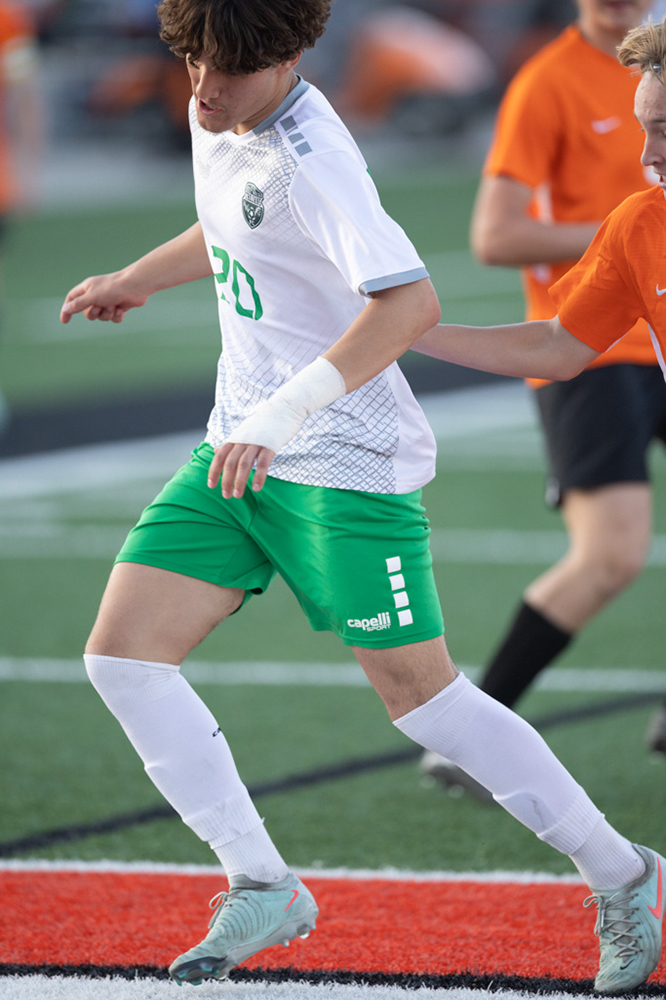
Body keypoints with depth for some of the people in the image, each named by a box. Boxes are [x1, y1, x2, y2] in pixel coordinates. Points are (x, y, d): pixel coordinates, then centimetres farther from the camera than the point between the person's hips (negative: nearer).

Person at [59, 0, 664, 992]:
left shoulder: (311, 158, -24)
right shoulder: (219, 118, 4)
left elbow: (412, 303, -38)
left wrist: (281, 413, -41)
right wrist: (139, 277, 30)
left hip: (347, 466, -9)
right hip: (240, 453, 9)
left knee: (420, 695, -2)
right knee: (122, 656, -3)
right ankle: (263, 891, 5)